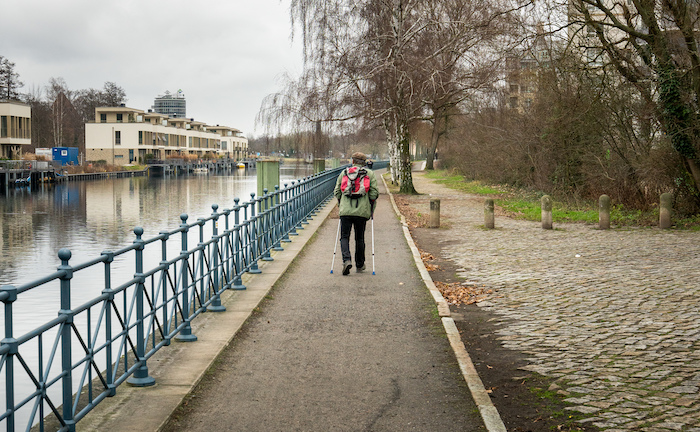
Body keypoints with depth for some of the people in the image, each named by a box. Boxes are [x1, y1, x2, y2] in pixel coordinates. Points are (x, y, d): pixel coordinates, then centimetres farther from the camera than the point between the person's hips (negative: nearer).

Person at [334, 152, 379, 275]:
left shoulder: (344, 173, 12)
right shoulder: (370, 174, 8)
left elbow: (337, 192, 11)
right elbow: (374, 193, 1)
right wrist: (371, 208, 14)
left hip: (346, 210, 0)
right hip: (362, 211, 0)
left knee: (344, 237, 3)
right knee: (359, 238, 13)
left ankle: (346, 259, -20)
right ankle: (360, 265, 22)